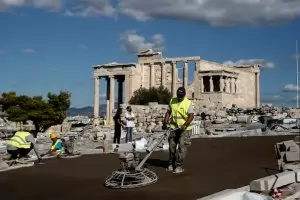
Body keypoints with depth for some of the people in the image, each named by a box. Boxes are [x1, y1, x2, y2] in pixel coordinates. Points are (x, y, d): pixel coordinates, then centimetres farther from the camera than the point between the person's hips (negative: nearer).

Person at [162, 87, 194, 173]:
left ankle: (179, 166, -3)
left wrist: (184, 125, -30)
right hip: (174, 127, 5)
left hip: (185, 128, -5)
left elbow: (191, 116, -18)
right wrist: (165, 123, -1)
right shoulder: (172, 101, 3)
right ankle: (171, 164, 22)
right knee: (171, 146, 9)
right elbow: (168, 112, 10)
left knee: (182, 146, -9)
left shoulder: (188, 103, -11)